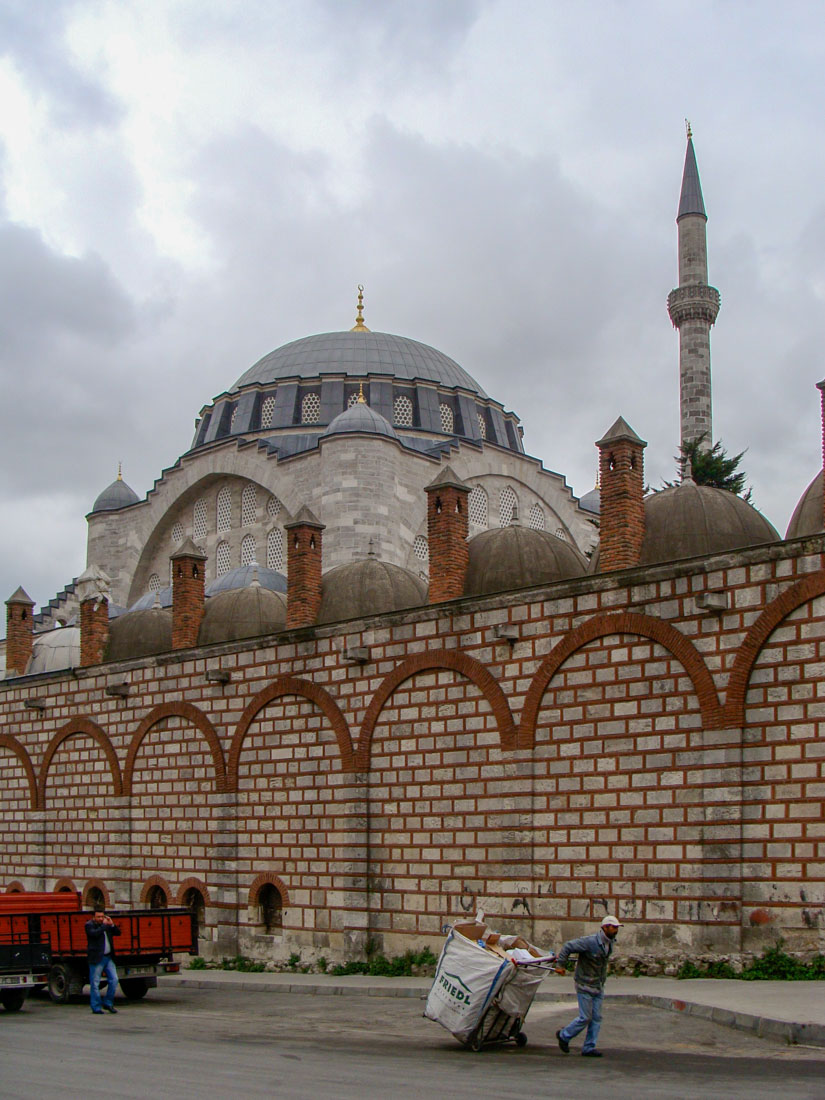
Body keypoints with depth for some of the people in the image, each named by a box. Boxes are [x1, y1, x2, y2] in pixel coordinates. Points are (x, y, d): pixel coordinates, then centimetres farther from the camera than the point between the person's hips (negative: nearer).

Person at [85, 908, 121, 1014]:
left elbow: (118, 933, 13)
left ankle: (108, 1003, 14)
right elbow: (95, 933, -22)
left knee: (114, 980, 1)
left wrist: (112, 924, -1)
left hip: (108, 958, 6)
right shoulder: (89, 925, -3)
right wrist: (104, 925, -15)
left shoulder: (106, 924, 14)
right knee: (95, 984, -2)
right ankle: (96, 1008, 4)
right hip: (96, 959, -6)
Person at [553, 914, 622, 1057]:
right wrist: (560, 965, -19)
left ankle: (589, 1048, 13)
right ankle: (564, 1035, 19)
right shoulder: (590, 942, -22)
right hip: (585, 986, -8)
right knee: (585, 1017, -3)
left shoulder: (609, 943, 4)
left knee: (596, 1018, 5)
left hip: (599, 987, 8)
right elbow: (569, 946, -19)